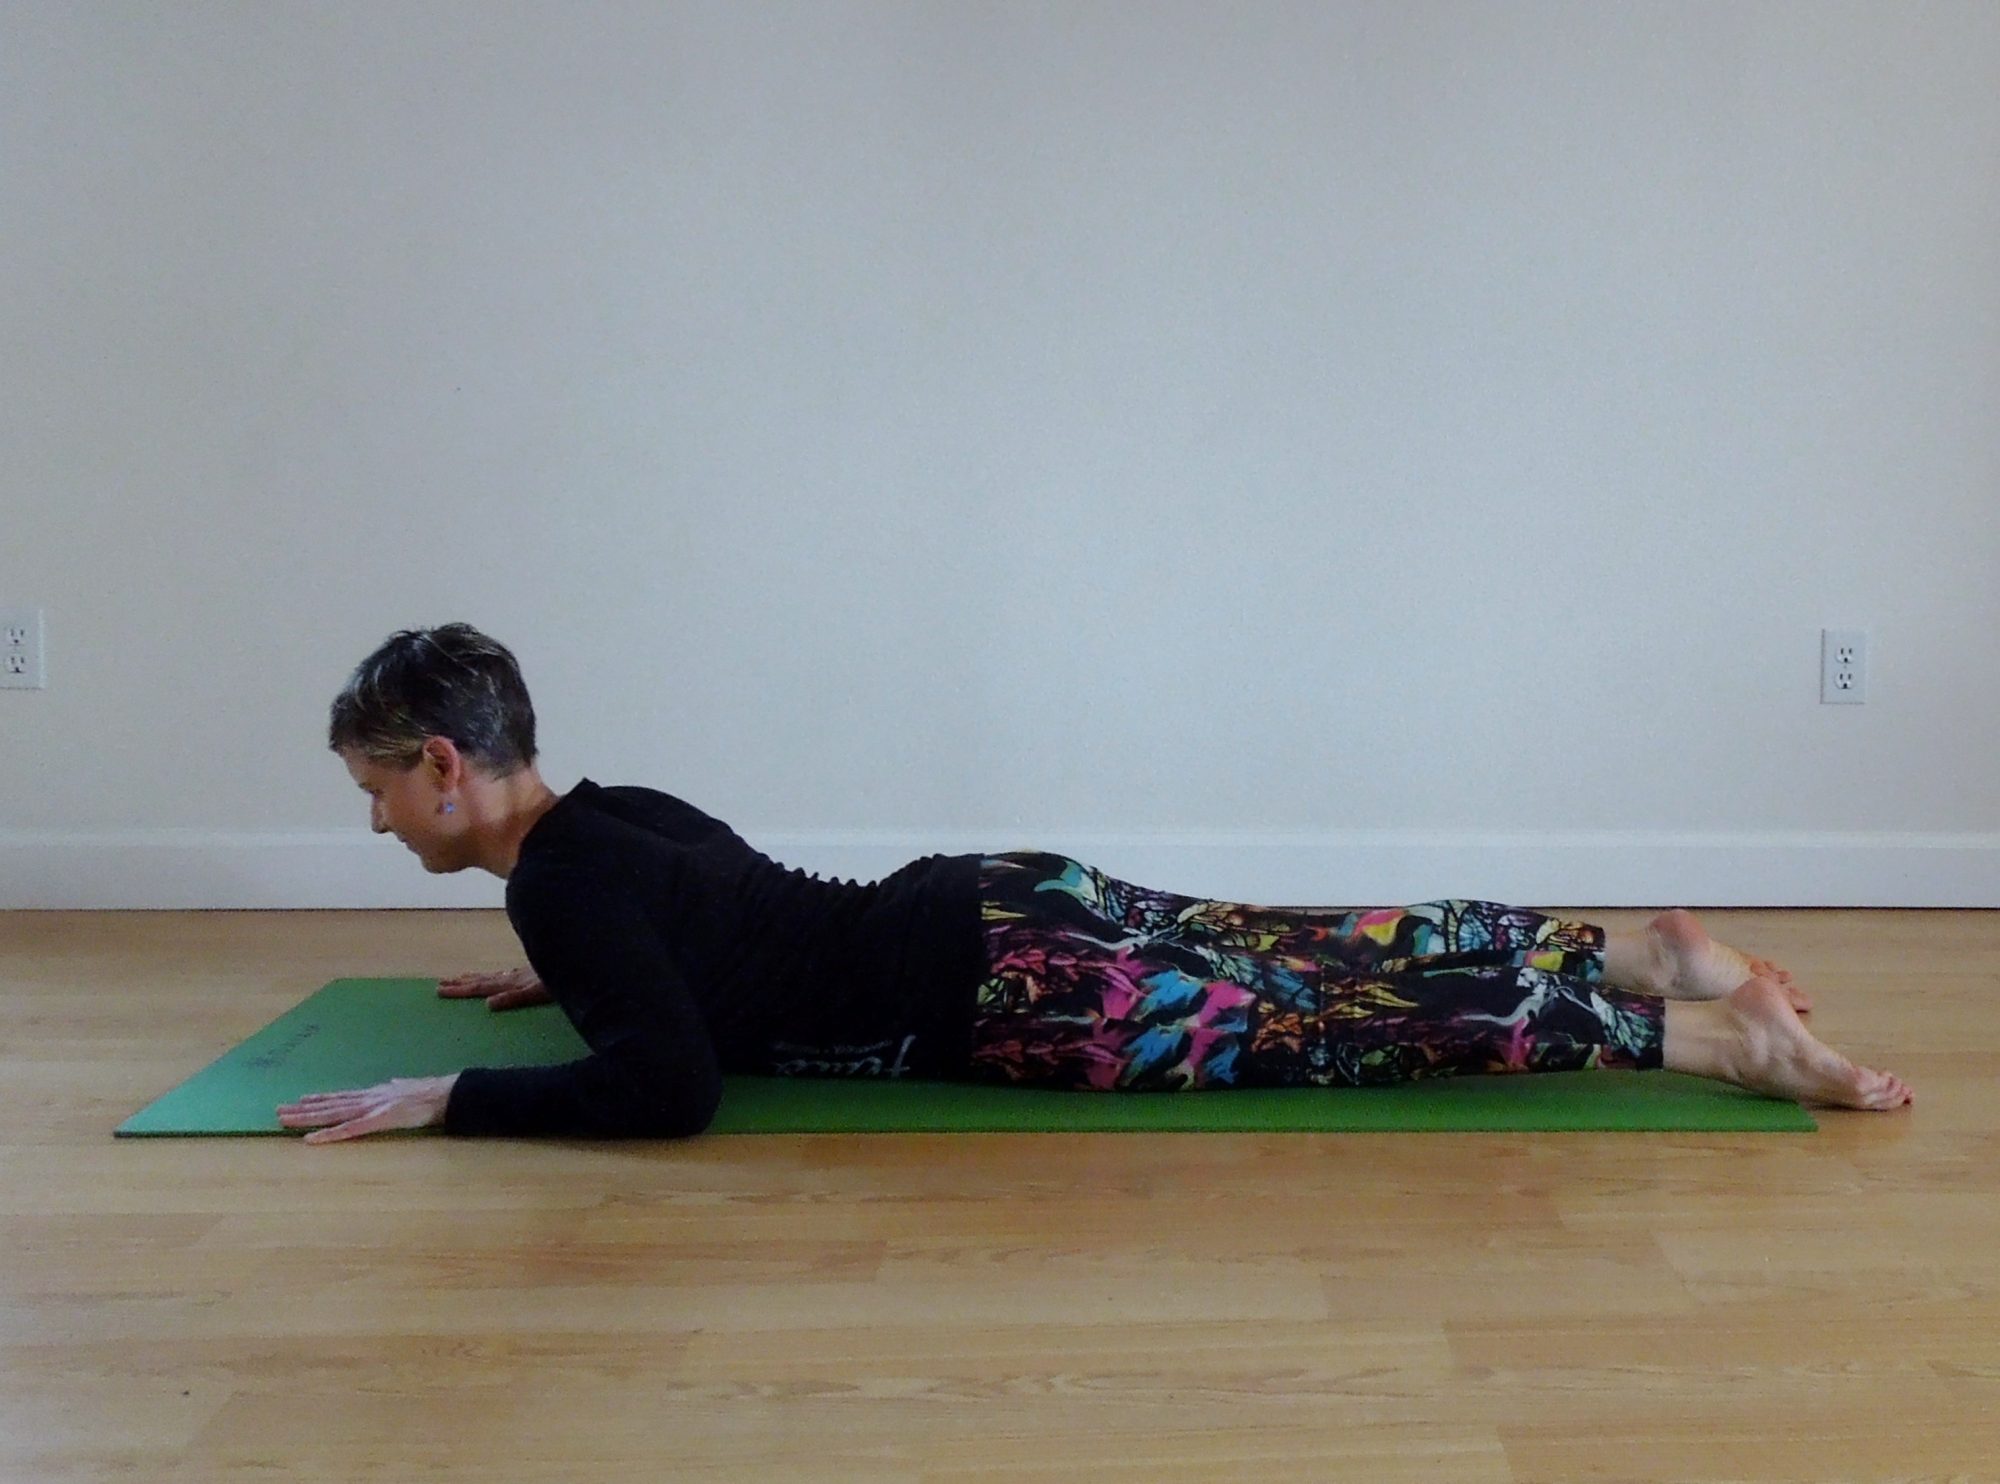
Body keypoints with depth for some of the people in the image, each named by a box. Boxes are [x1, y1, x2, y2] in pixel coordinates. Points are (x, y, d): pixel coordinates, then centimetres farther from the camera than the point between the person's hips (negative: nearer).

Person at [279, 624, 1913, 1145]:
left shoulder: (561, 880, -15)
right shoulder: (614, 815, 13)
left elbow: (670, 1086, -30)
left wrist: (444, 1097, -20)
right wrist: (565, 974, 32)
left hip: (1008, 985, -9)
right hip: (1001, 912, 9)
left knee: (1343, 1014, -9)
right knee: (1328, 953, 13)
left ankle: (1731, 1031, -7)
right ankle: (1657, 950, 18)